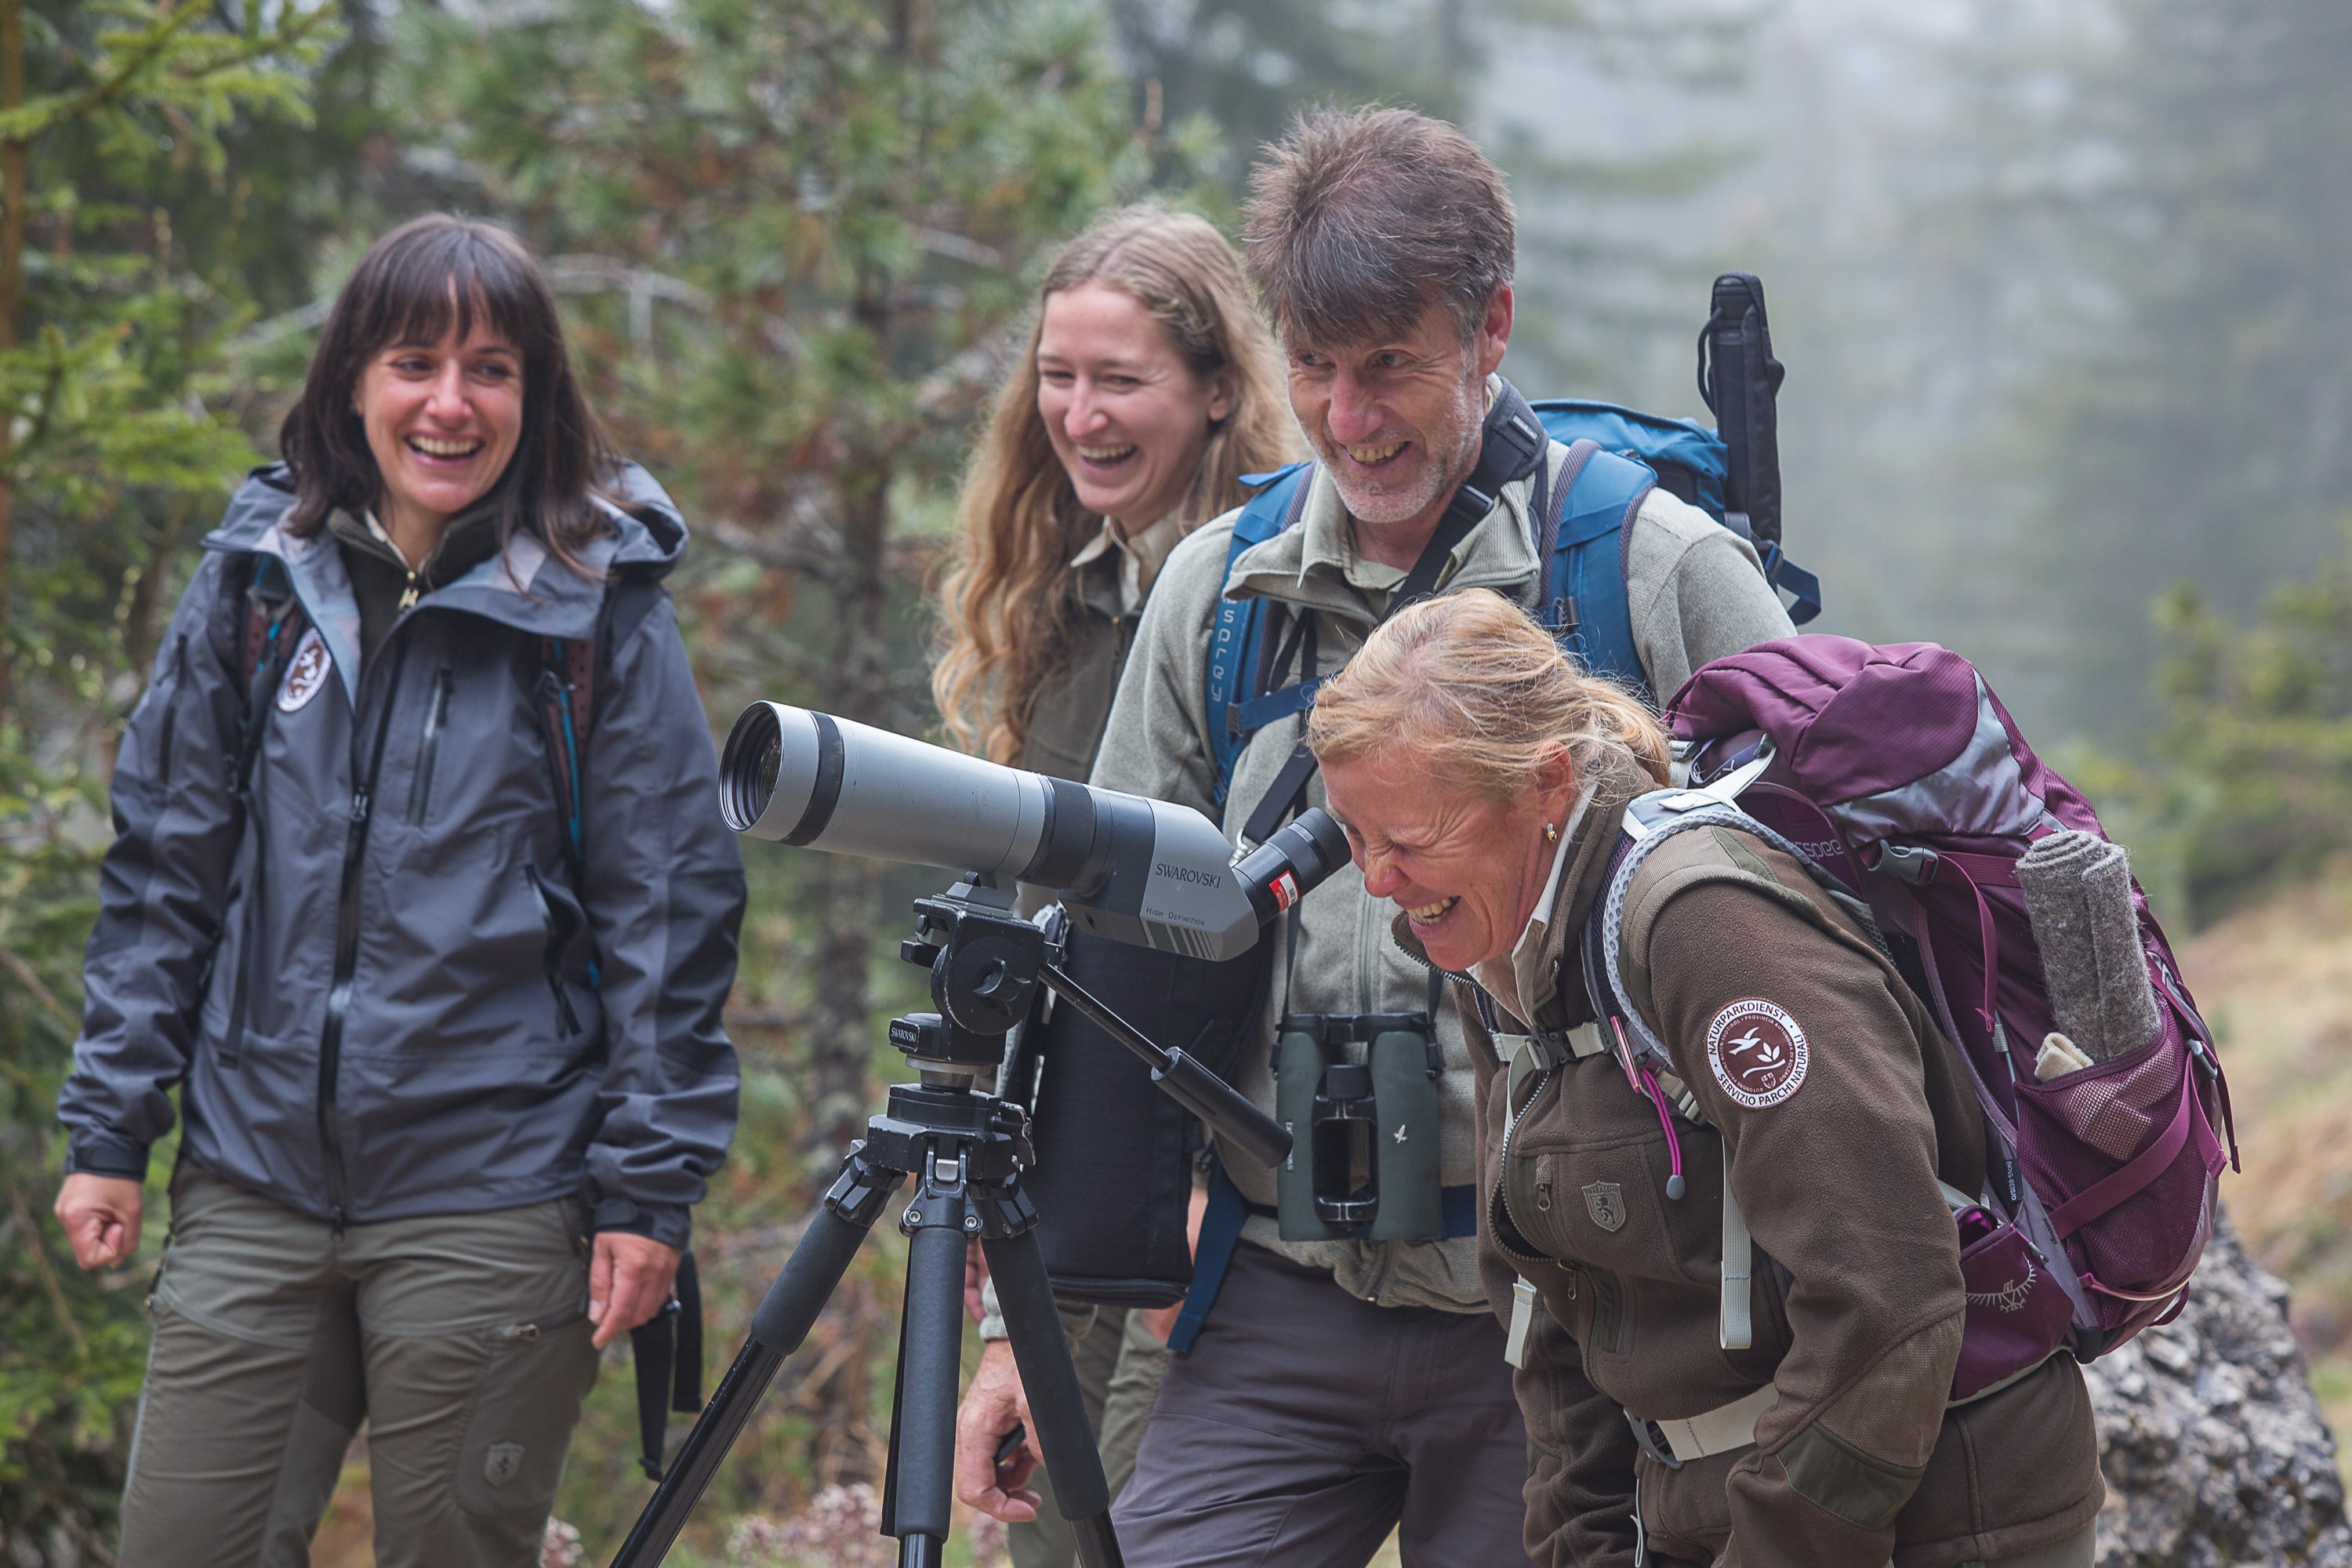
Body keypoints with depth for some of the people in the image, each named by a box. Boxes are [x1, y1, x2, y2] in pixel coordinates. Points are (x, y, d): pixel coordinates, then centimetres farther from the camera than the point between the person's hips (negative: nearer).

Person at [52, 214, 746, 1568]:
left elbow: (671, 906, -1)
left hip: (492, 1203, -3)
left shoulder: (601, 607, -2)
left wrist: (649, 1187, -6)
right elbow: (165, 863, 12)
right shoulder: (256, 579, 7)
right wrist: (109, 1128, 7)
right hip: (254, 1187, 3)